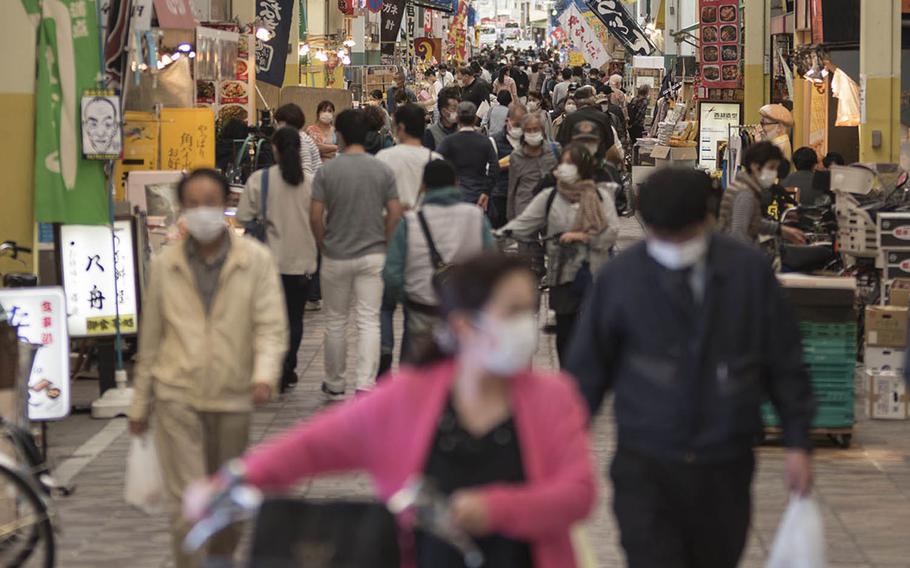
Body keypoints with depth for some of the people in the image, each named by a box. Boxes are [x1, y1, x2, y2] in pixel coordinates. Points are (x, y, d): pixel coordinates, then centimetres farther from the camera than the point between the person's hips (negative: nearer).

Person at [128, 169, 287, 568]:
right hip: (177, 398, 0)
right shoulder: (164, 265, 4)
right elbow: (150, 338, 11)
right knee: (187, 505, -9)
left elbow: (271, 326, -5)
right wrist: (140, 403, 13)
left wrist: (265, 375, -24)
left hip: (232, 399, 1)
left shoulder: (256, 261, -1)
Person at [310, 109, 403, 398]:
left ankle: (335, 385, 24)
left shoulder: (326, 171, -8)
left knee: (335, 322, 13)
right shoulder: (383, 170, -3)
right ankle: (364, 384, -11)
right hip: (373, 255, 1)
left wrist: (324, 245, 6)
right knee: (369, 322, 1)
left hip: (336, 257, -1)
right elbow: (395, 213, -3)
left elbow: (315, 216, -10)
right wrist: (383, 244, 10)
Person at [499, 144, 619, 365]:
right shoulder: (549, 197, 6)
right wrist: (500, 235, -16)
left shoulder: (601, 197, 3)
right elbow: (524, 223, -1)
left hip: (594, 274, -1)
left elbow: (612, 232, -2)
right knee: (565, 330, 6)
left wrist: (581, 236, -11)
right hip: (562, 274, 1)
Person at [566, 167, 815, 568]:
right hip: (645, 468, -2)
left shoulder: (749, 270, -1)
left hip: (725, 472, 2)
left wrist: (797, 443, 5)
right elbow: (587, 369, 5)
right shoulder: (620, 277, -4)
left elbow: (785, 364, 7)